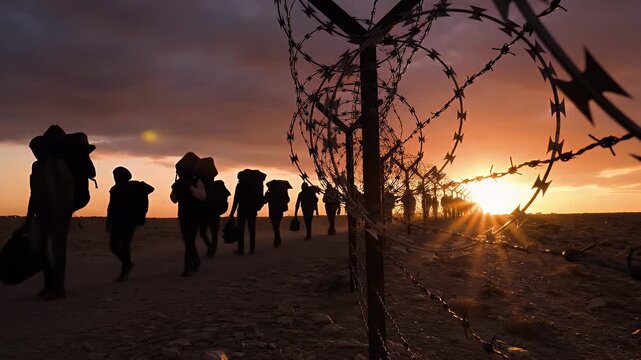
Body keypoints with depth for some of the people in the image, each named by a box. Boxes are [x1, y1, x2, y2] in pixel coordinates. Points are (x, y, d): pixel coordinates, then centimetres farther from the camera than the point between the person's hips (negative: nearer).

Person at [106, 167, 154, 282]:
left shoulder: (134, 187, -5)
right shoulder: (114, 190, 10)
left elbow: (150, 188, -16)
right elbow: (111, 207, 15)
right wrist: (108, 223, 13)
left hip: (130, 221, -6)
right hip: (116, 221, 6)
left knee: (124, 245, -10)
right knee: (113, 245, 2)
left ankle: (124, 272, 1)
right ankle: (128, 264, 25)